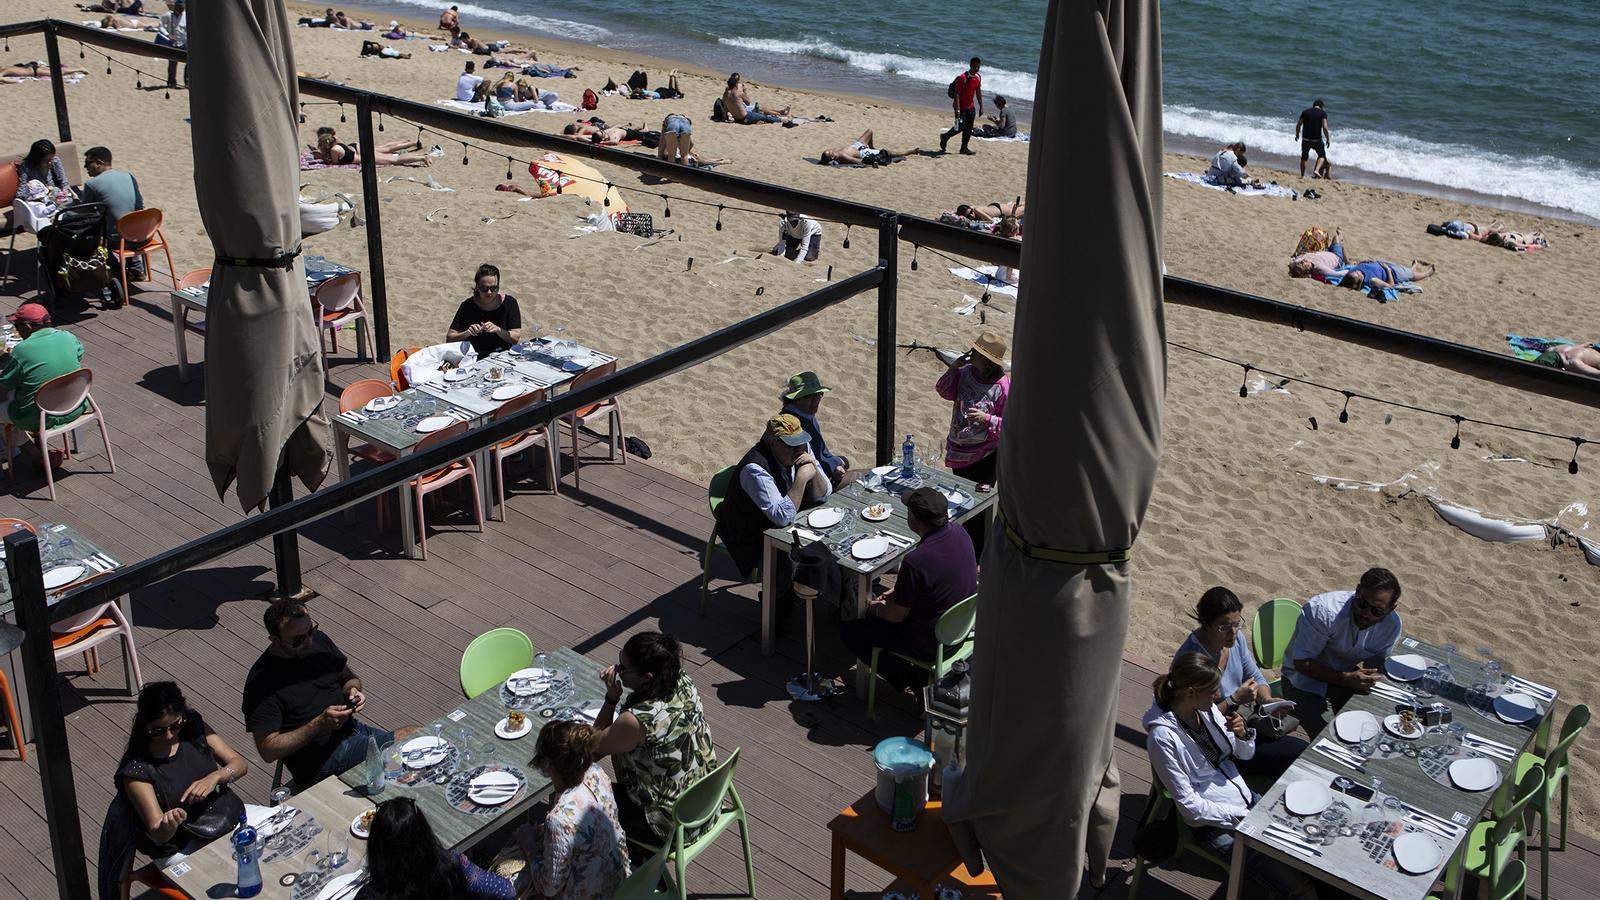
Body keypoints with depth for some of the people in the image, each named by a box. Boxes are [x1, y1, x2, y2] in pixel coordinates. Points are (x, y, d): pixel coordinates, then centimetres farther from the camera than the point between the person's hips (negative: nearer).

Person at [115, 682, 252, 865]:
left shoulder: (194, 728, -3)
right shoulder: (135, 769, -18)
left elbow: (240, 763, -2)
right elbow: (158, 836, -17)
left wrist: (214, 777, -23)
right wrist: (168, 827, -41)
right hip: (179, 849, -6)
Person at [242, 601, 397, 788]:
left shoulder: (319, 640, 3)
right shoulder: (261, 682, -17)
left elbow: (349, 677, 20)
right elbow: (268, 750, -15)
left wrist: (352, 690, -5)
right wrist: (320, 723, -23)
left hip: (351, 730, 8)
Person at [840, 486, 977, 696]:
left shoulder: (915, 562, -33)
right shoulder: (958, 532, -10)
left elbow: (896, 615, -18)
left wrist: (876, 609, 4)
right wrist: (900, 591, 11)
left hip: (933, 645, -8)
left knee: (849, 631, 4)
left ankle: (908, 678, 10)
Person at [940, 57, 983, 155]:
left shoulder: (978, 77, 3)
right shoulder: (963, 78, -20)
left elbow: (978, 92, 15)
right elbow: (956, 94, -21)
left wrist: (981, 107, 13)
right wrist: (957, 110, -26)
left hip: (971, 107, 7)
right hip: (961, 107, -7)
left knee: (968, 128, 5)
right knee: (960, 127, -6)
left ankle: (964, 148, 13)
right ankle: (945, 137, 18)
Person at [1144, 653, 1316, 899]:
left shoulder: (1207, 709, -3)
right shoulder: (1162, 737, -23)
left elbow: (1245, 754, 10)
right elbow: (1189, 804, -19)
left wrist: (1242, 734, -12)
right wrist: (1241, 818, -16)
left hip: (1245, 798, 7)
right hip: (1215, 823, -7)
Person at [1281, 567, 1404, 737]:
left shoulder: (1392, 624, -14)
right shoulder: (1321, 611, -31)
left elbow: (1378, 658, 4)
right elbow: (1302, 662, -25)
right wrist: (1347, 679, -37)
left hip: (1349, 677, 5)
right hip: (1307, 680, -5)